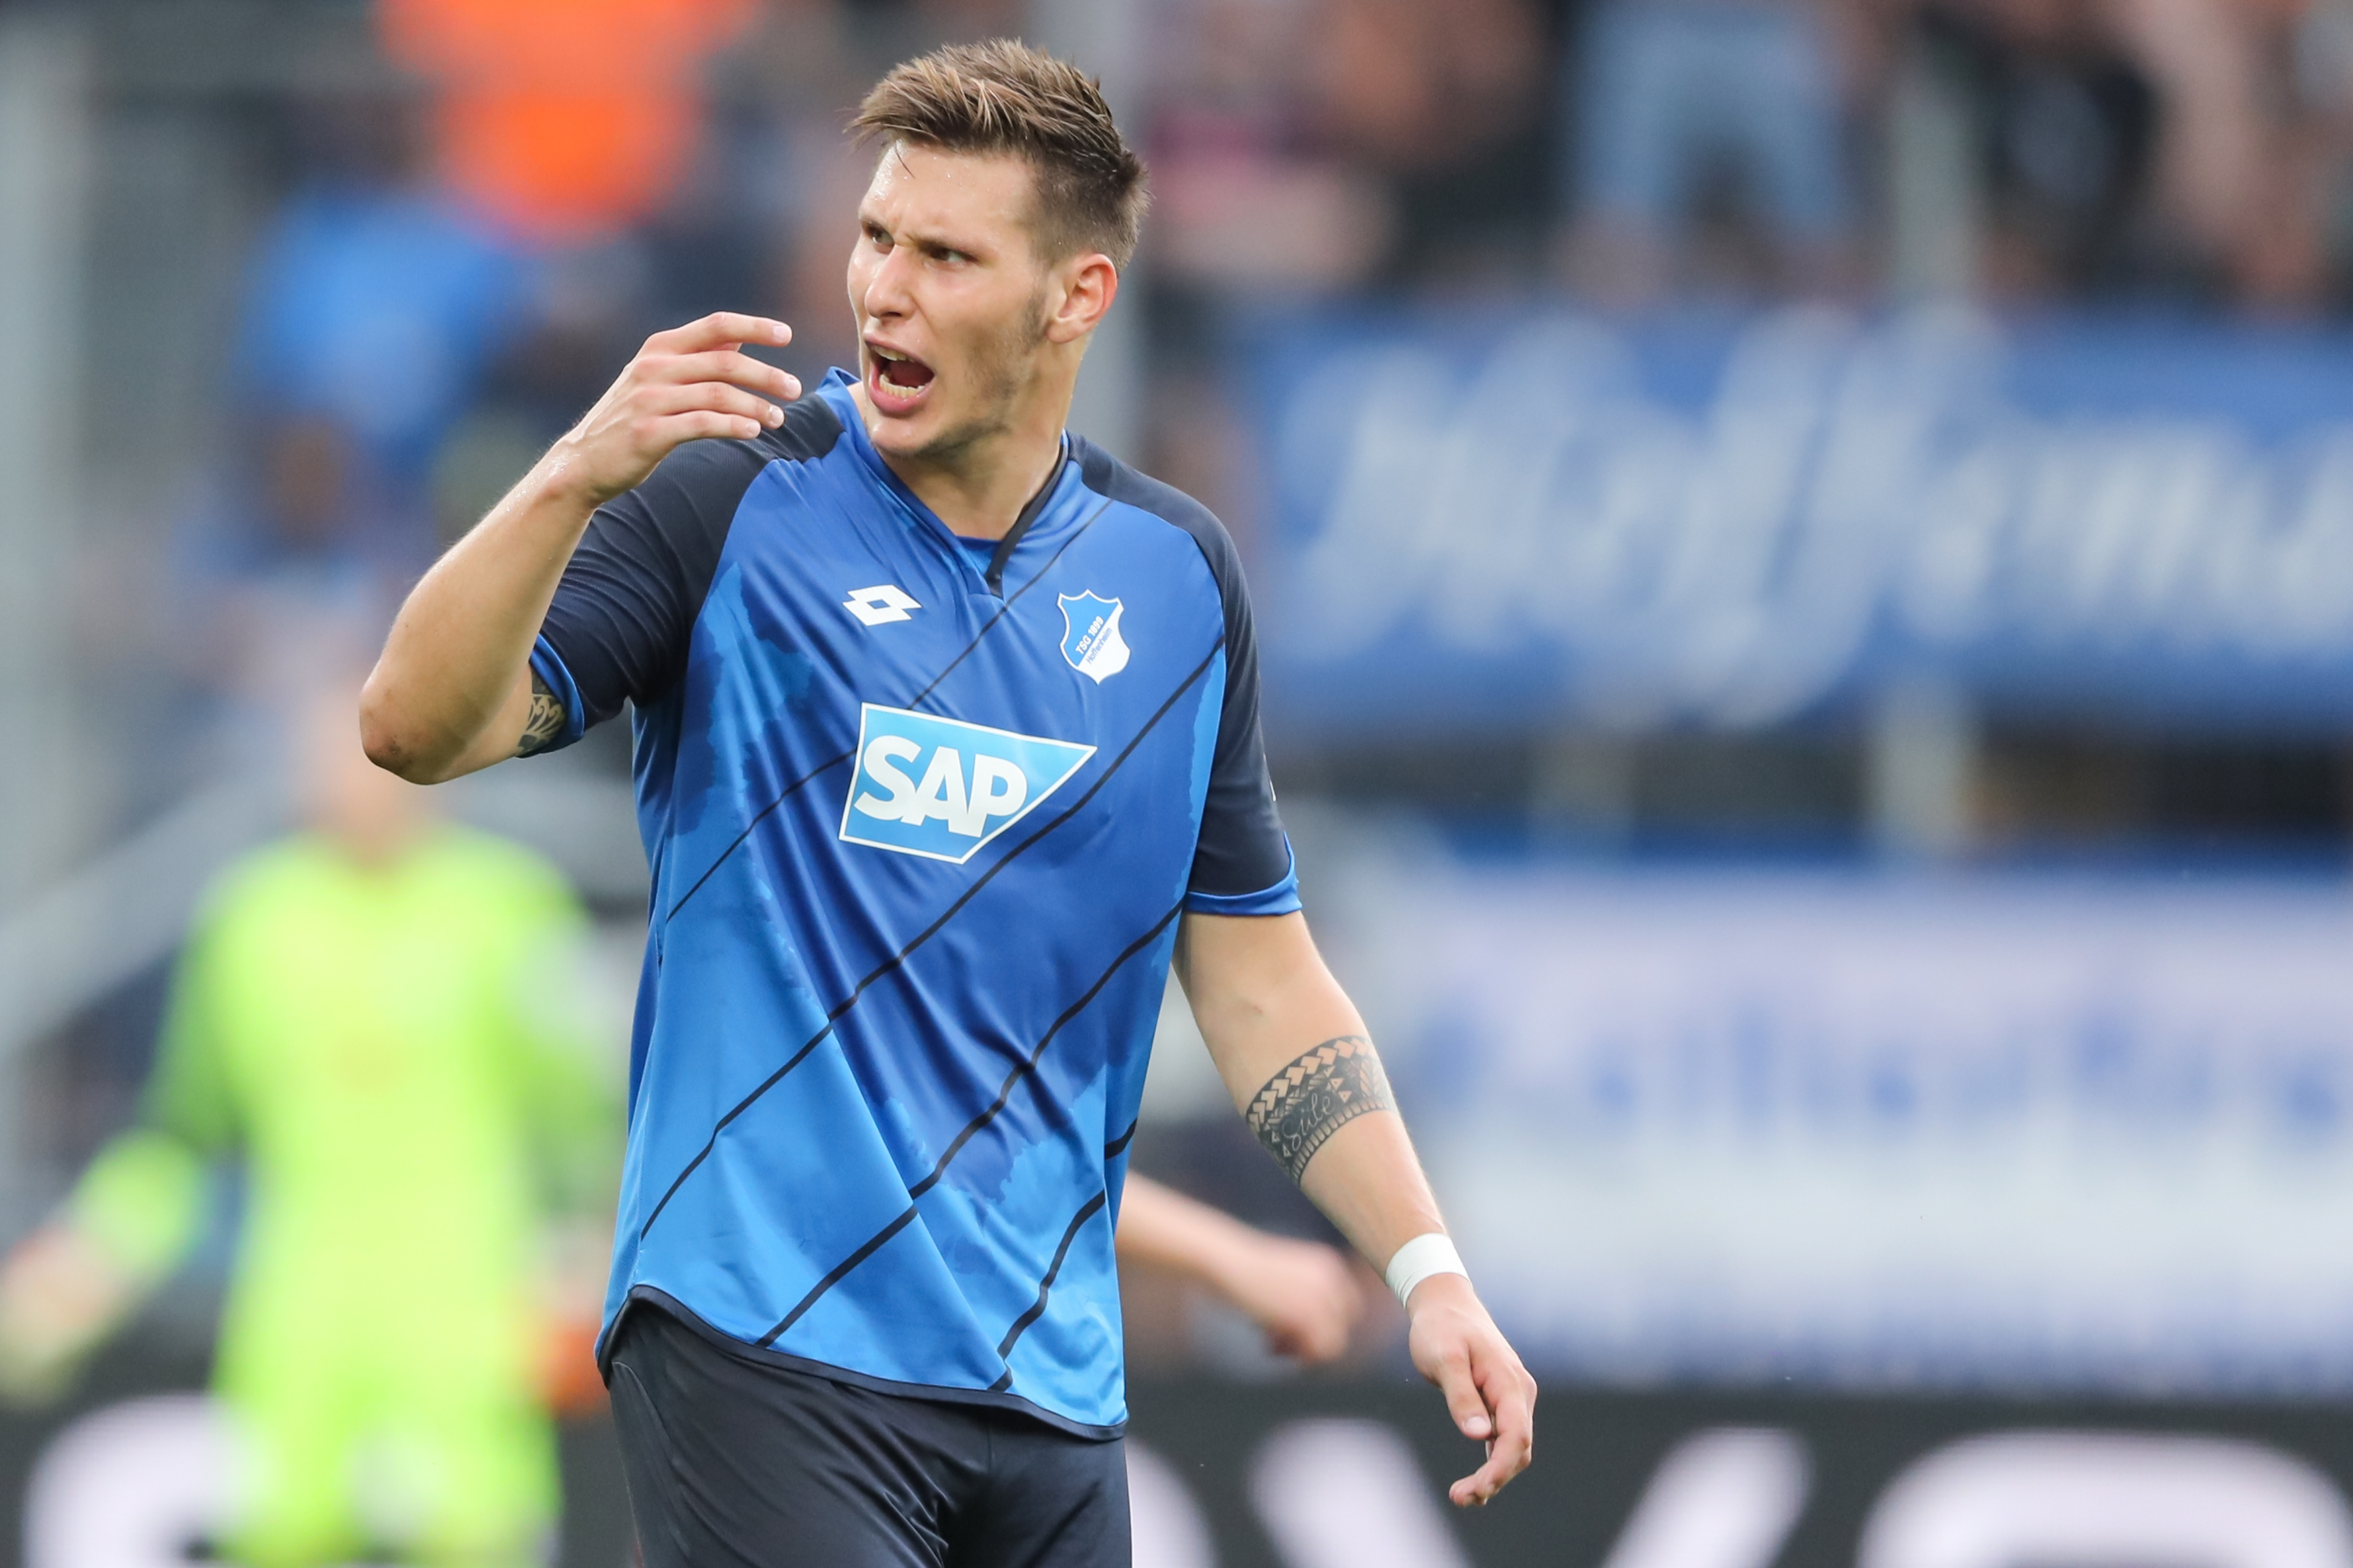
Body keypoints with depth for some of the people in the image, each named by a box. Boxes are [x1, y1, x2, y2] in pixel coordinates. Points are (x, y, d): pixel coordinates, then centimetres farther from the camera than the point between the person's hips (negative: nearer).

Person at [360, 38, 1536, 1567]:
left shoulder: (1175, 572, 10)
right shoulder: (729, 500, -3)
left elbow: (1260, 980, 15)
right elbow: (418, 727, -14)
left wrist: (1429, 1271, 6)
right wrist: (578, 473, -29)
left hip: (1049, 1388, 5)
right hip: (766, 1350, -5)